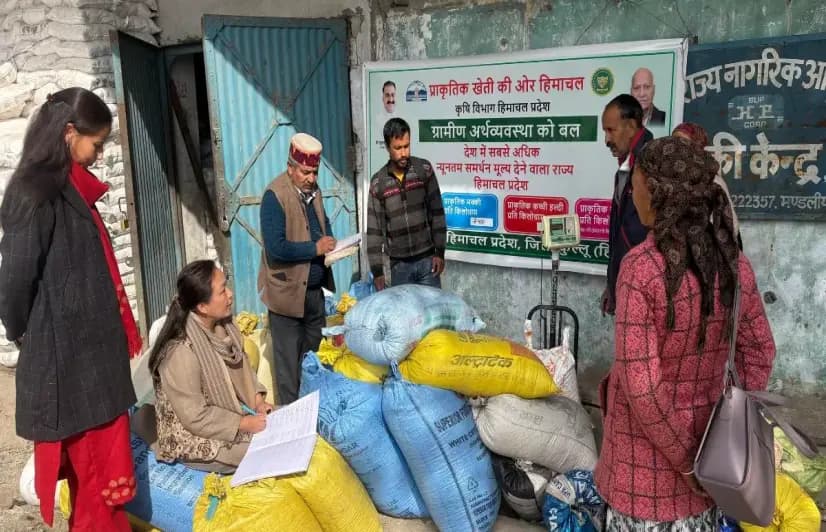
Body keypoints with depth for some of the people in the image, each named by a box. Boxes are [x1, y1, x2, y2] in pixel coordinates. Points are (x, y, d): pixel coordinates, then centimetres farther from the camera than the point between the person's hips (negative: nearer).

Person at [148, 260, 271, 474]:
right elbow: (195, 417, -26)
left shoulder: (223, 326, -7)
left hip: (229, 412, 8)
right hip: (194, 438, -8)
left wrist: (257, 400, -7)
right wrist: (244, 423, -21)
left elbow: (242, 367, 8)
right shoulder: (181, 352, -30)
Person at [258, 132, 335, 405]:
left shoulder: (313, 189, 5)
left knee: (315, 356, 20)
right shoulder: (275, 195, -18)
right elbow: (276, 248, -26)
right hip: (288, 292, -8)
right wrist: (315, 249, -19)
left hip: (315, 289, 8)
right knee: (289, 362, 5)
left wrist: (330, 244, 0)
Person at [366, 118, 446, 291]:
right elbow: (374, 230, -1)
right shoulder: (378, 182, -2)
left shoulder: (424, 169, -2)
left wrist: (440, 252, -4)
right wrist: (377, 270, -3)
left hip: (427, 259, 0)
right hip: (399, 264, 0)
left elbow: (437, 213, 0)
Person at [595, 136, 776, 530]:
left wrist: (686, 461, -13)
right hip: (708, 438, 5)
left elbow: (641, 385, -24)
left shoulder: (642, 266, -24)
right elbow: (759, 352, 6)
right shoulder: (734, 262, -5)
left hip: (648, 453, -5)